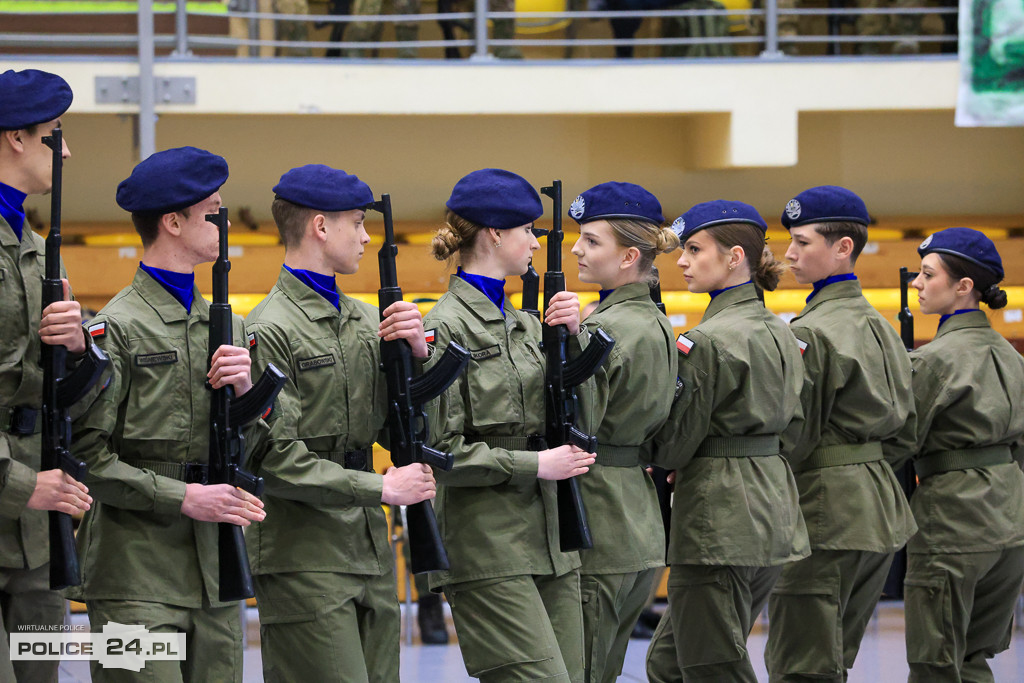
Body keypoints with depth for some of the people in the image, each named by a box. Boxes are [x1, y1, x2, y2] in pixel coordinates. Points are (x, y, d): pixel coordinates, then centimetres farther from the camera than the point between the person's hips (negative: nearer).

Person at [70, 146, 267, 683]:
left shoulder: (224, 326, 17)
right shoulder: (117, 327, -7)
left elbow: (249, 445, 17)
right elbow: (85, 454, -12)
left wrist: (244, 391, -3)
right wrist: (182, 497, -15)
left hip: (213, 569, 7)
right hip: (135, 572, -7)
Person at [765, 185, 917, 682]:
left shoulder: (809, 334, -15)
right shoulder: (878, 326, 13)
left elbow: (794, 439, -14)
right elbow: (904, 422, 19)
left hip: (825, 511, -9)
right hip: (879, 510, 9)